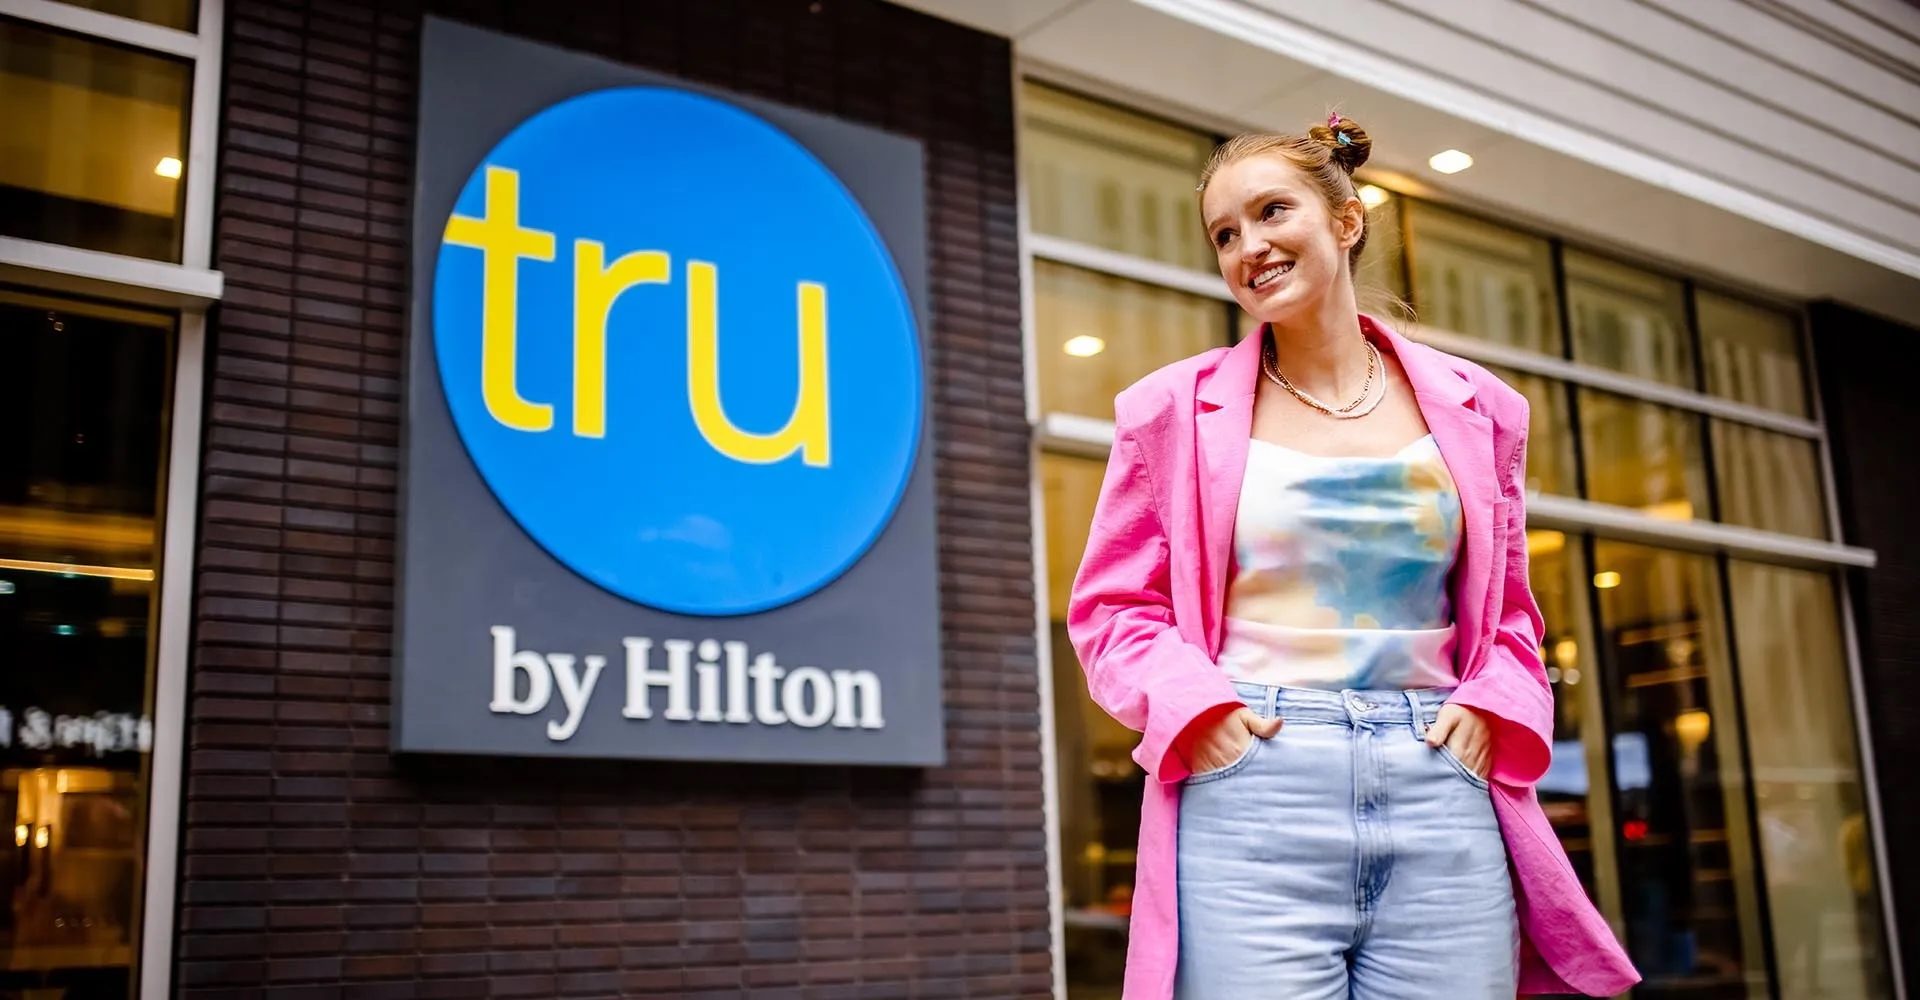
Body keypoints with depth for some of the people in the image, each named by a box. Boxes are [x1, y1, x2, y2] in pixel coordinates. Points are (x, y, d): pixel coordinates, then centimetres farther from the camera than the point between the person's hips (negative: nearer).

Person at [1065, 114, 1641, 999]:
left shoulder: (1474, 409, 12)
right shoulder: (1177, 408, 5)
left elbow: (1507, 615, 19)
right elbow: (1110, 607, 6)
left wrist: (1491, 705, 0)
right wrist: (1194, 704, -11)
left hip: (1442, 795, 3)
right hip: (1250, 796, -2)